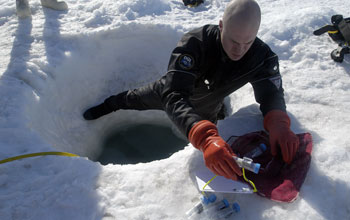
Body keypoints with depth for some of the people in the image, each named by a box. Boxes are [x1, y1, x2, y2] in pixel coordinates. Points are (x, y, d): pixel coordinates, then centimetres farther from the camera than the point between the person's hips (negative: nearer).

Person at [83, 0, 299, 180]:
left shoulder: (262, 55, -34)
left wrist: (279, 123, -61)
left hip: (207, 109, 1)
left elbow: (271, 92, -35)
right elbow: (174, 96, -53)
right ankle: (108, 105, 60)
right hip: (171, 92, -1)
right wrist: (206, 137, -71)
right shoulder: (194, 43, -45)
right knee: (134, 99, 27)